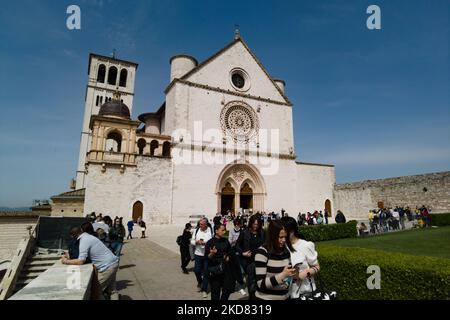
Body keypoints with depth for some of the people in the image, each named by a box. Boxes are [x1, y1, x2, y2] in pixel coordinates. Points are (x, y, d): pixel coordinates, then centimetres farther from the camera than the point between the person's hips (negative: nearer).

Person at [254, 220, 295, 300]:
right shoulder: (262, 252, -19)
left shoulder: (286, 251, -1)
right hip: (266, 298, -5)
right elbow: (260, 283, -21)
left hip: (285, 296, 6)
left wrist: (292, 274, -6)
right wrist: (282, 275, -28)